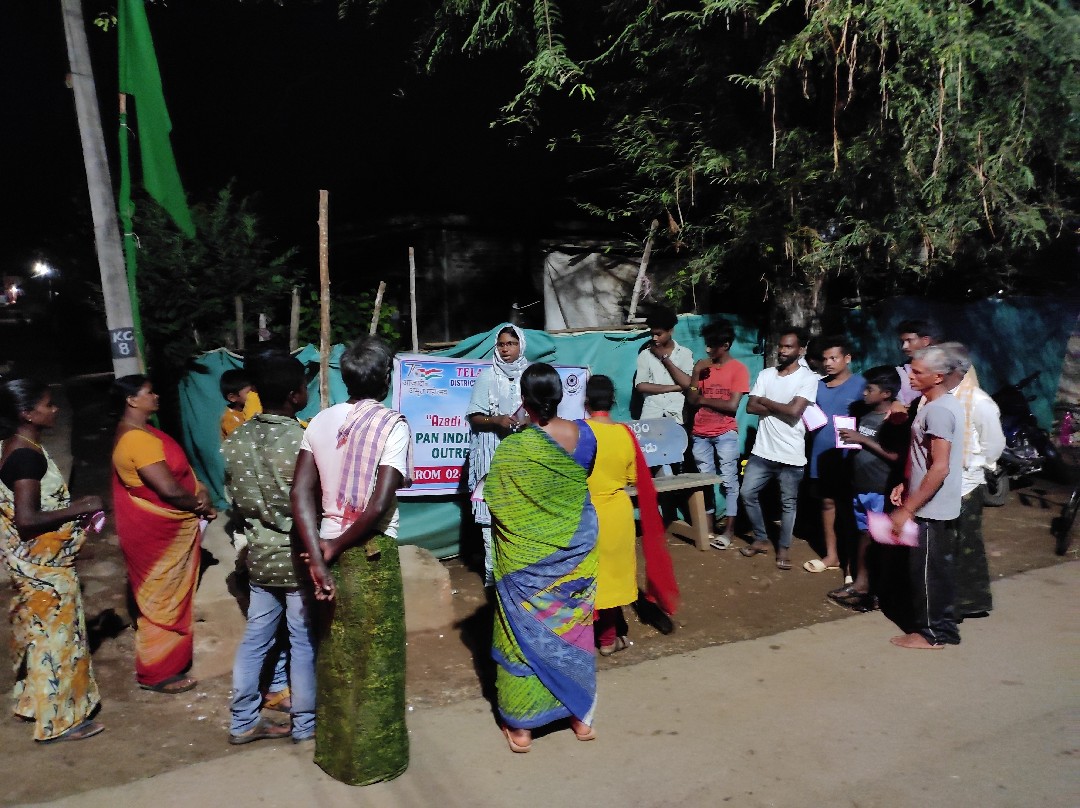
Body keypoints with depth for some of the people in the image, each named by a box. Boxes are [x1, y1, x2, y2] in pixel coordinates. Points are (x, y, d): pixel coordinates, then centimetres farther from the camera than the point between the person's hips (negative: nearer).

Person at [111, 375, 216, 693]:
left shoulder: (138, 432, 9)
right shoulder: (139, 440, -25)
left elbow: (179, 466, 11)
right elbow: (170, 490, -27)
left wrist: (200, 489, -5)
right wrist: (203, 507, -11)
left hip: (163, 528, 11)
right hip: (157, 532, -11)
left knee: (169, 599, 23)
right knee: (163, 602, 3)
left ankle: (163, 661, 39)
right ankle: (156, 674, 17)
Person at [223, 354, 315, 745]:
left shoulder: (235, 440, -2)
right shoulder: (303, 441, -22)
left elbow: (235, 500, 7)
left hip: (259, 555, 6)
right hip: (299, 556, -6)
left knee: (254, 638, 17)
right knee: (305, 643, 9)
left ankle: (243, 721, 29)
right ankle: (305, 723, 23)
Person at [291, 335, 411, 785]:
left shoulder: (320, 422, 1)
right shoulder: (392, 425, -13)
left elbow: (300, 493, -8)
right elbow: (379, 506, -20)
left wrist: (317, 557, -11)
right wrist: (335, 549, -8)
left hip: (329, 549, 5)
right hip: (372, 553, -5)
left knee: (334, 653, 19)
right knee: (374, 658, 10)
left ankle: (334, 751, 34)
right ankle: (372, 759, 24)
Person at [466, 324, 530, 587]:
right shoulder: (487, 376, 1)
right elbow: (474, 417, 1)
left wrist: (530, 421, -9)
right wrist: (497, 420, -16)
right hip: (493, 452, -2)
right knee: (492, 512, -5)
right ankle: (493, 572, 2)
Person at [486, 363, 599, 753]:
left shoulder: (512, 449, -22)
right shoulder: (584, 434, -9)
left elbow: (496, 508, -12)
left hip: (529, 558, -4)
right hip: (578, 548, 4)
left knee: (527, 632, 10)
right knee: (574, 627, 17)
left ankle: (521, 726, 22)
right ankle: (581, 716, 31)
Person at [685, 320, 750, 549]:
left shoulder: (739, 369, -5)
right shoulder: (702, 366, 8)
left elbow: (732, 405, -14)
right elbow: (691, 400, 3)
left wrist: (704, 399, -5)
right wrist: (696, 374, -8)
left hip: (725, 434, -4)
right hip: (701, 434, 5)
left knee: (729, 481, -1)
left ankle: (729, 530, 6)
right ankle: (709, 527, 15)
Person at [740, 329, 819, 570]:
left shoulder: (808, 378, -8)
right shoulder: (765, 374, 6)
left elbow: (795, 411, -20)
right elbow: (751, 407, -3)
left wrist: (766, 402, -7)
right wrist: (781, 408, -13)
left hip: (790, 453, -4)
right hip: (762, 450, 4)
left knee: (788, 503, 7)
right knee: (748, 493, 6)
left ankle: (784, 547, 24)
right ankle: (761, 539, 24)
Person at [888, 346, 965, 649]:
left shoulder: (938, 410, -21)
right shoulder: (939, 404, 10)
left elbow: (940, 468, -25)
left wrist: (907, 509, -23)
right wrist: (905, 485, 13)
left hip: (929, 508, -10)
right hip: (929, 505, 10)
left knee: (927, 570, 2)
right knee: (935, 568, 17)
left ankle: (932, 632, 15)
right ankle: (942, 627, 29)